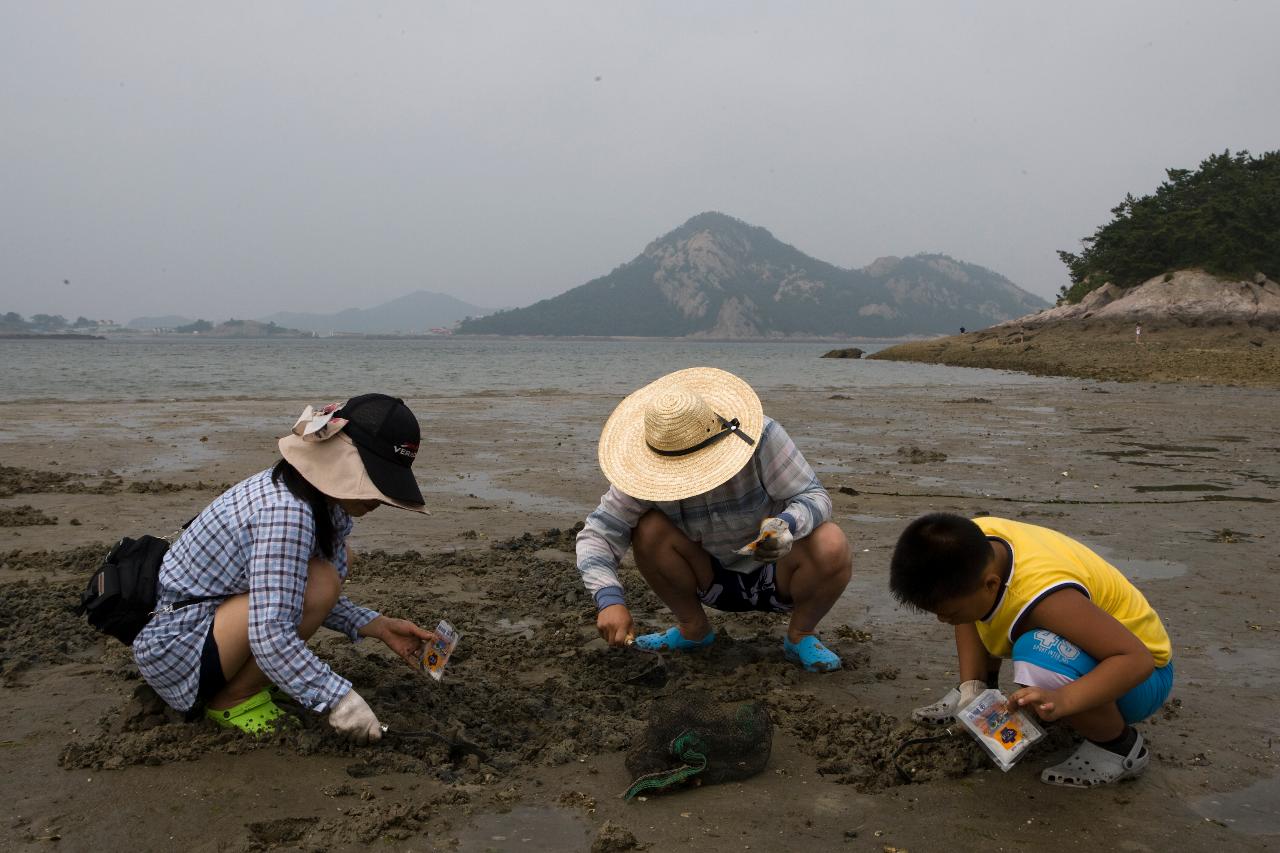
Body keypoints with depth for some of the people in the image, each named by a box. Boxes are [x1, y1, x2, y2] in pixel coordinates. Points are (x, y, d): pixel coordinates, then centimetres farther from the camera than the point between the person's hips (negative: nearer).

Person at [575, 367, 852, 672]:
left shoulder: (761, 435, -27)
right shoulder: (648, 470, -20)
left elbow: (814, 497, -23)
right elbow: (598, 532, -21)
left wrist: (786, 524, -47)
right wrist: (609, 598, -39)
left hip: (777, 577, -2)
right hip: (714, 578, 2)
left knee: (831, 546, -33)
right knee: (649, 528, -24)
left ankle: (801, 634, -2)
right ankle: (693, 629, 1)